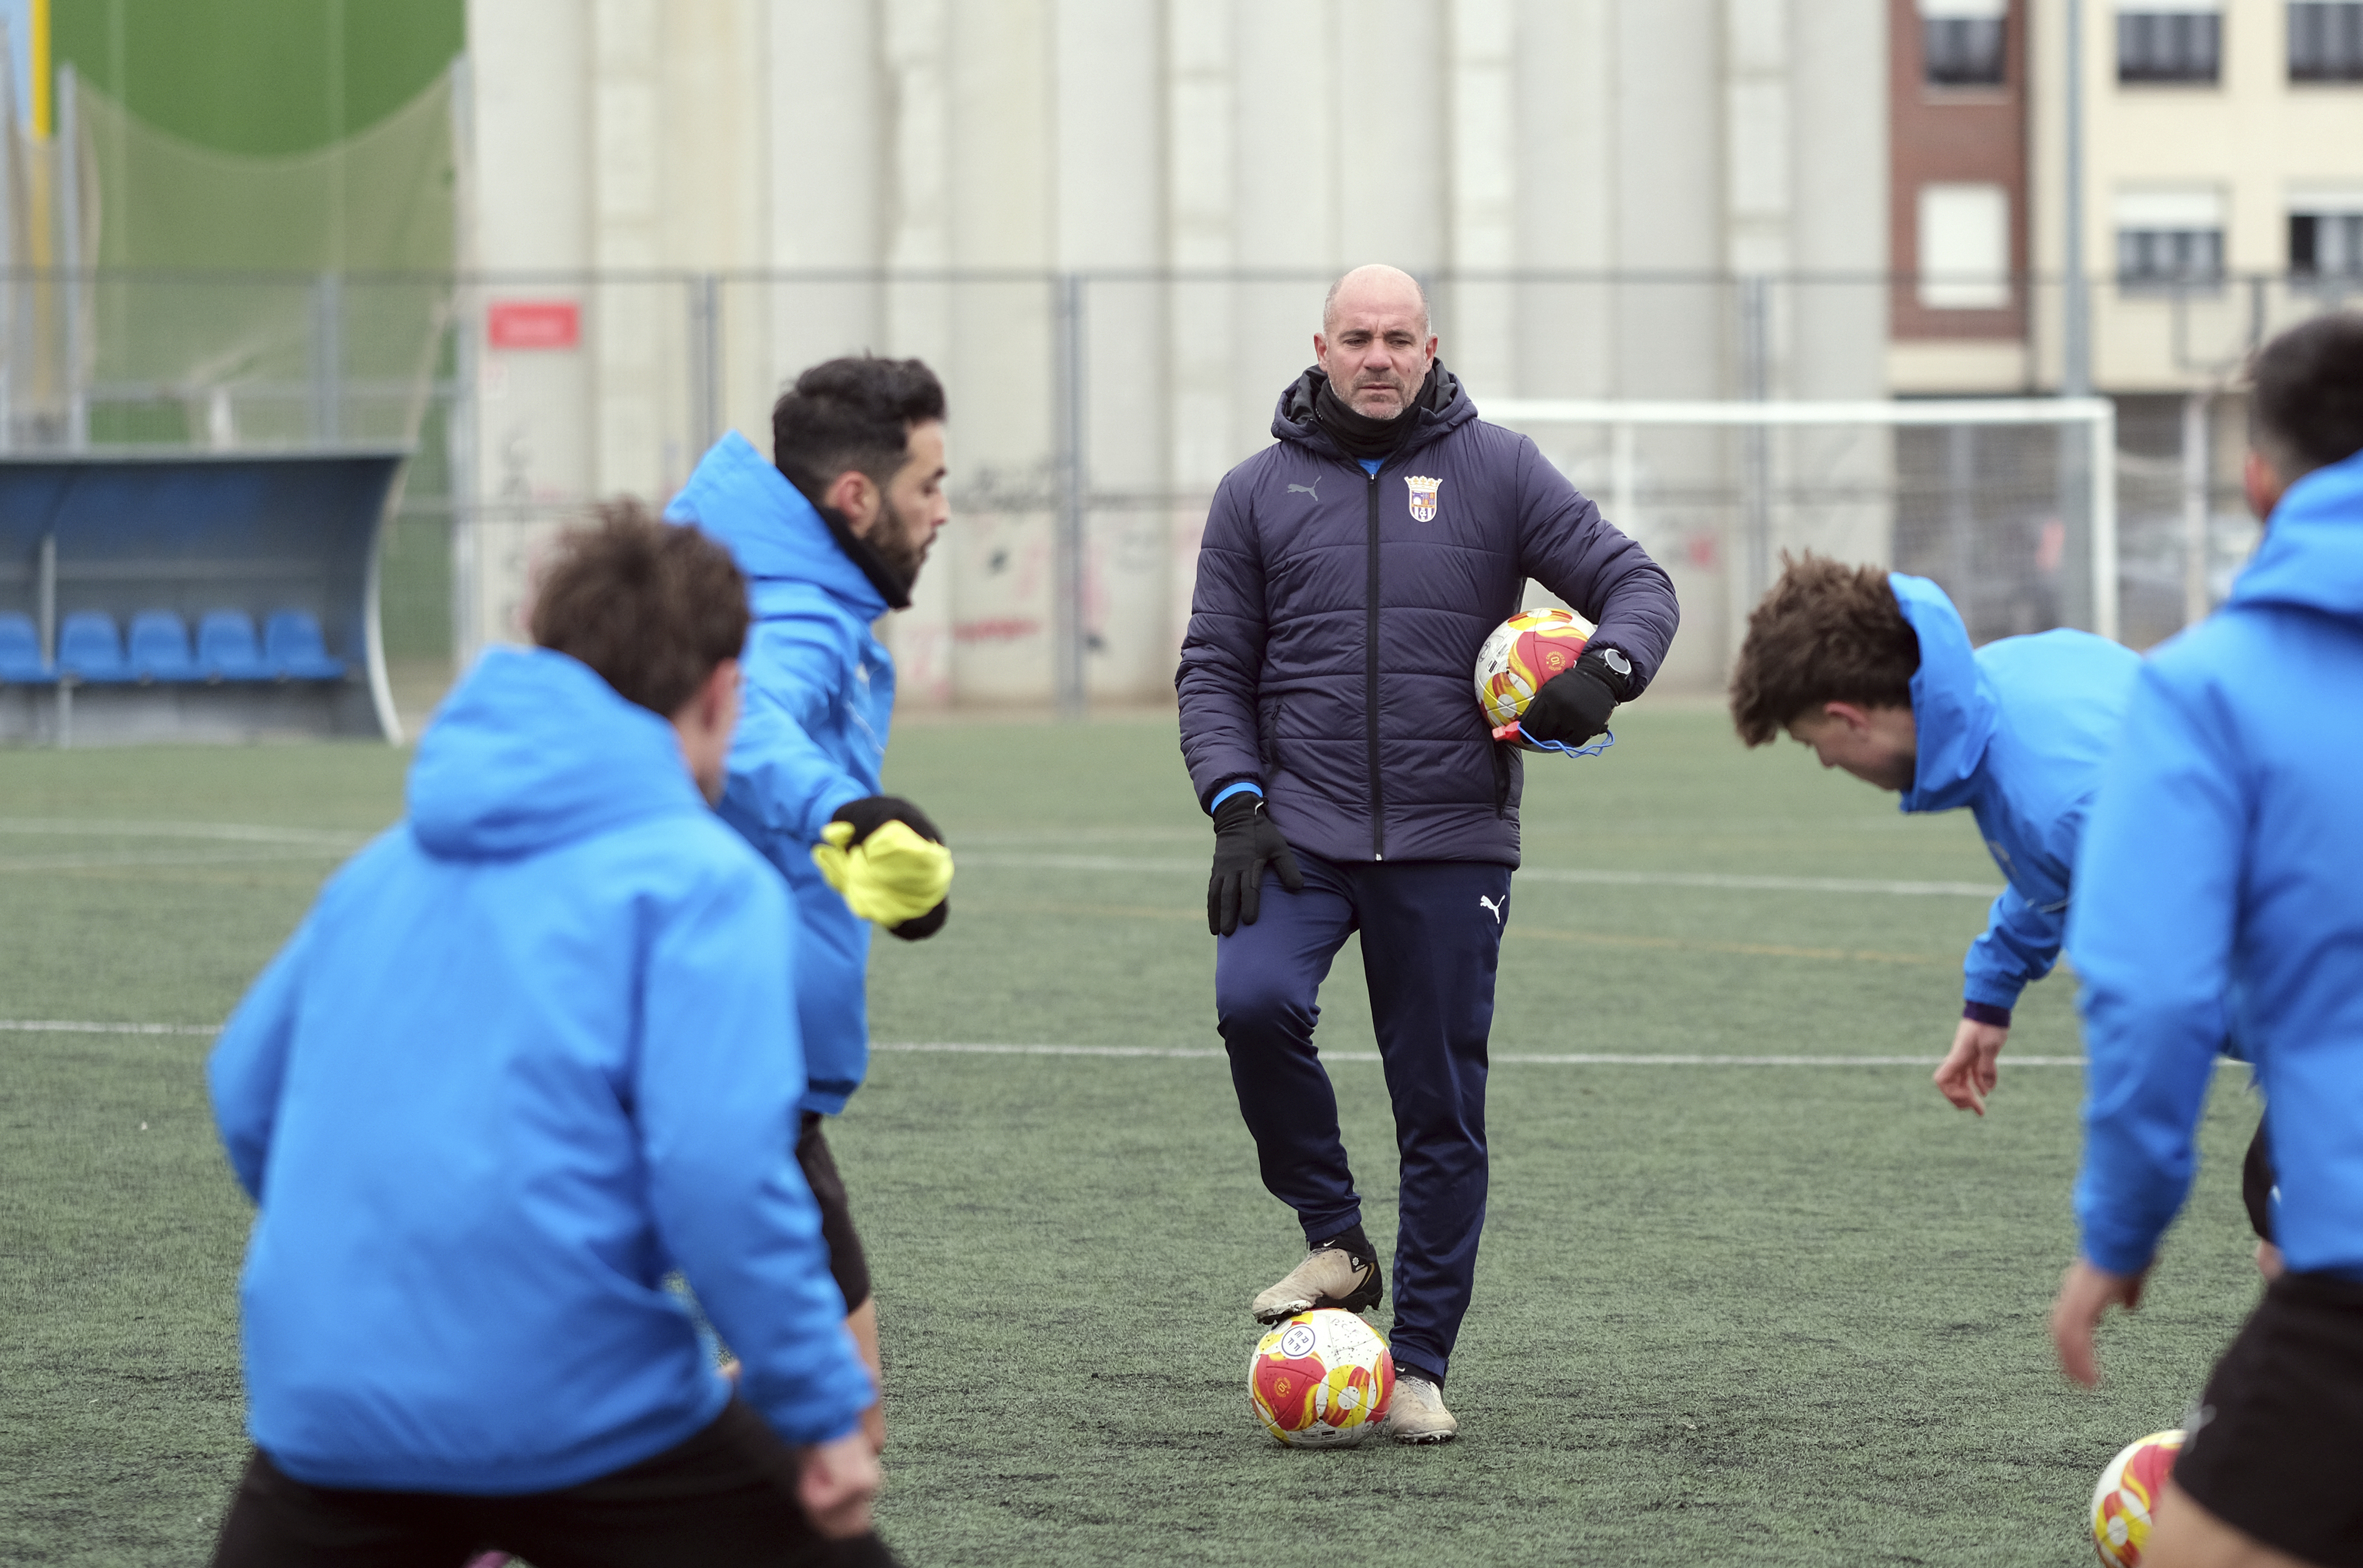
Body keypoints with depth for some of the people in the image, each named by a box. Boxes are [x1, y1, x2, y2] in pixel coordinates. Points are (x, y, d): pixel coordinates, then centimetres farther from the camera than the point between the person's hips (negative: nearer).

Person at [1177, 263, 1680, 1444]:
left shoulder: (1495, 472, 5)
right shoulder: (1260, 492, 8)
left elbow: (1634, 580, 4)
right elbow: (1214, 668, 9)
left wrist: (1606, 669, -17)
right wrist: (1236, 806, -5)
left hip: (1451, 844, 0)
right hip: (1301, 833, 0)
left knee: (1443, 1109, 1)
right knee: (1255, 999, -26)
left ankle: (1421, 1366, 12)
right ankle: (1335, 1241, -6)